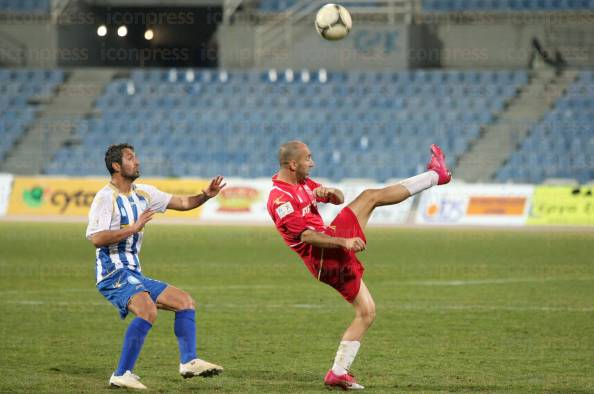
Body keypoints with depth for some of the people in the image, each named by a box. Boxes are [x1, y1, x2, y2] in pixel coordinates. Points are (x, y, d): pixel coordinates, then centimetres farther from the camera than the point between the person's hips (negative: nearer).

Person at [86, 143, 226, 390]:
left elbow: (182, 202, 17)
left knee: (185, 301, 7)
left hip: (134, 275, 9)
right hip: (113, 274, -9)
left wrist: (205, 195, -2)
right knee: (148, 310, -31)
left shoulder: (143, 193, 13)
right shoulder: (106, 197, -11)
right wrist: (134, 228, -23)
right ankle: (122, 375, -28)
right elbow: (96, 238, -21)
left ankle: (189, 362, 0)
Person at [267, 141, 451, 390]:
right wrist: (344, 242, -29)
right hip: (325, 257, -10)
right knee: (371, 197, -8)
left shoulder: (303, 184, 16)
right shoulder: (281, 199, -14)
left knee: (366, 312, 11)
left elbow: (339, 199, 18)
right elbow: (306, 235, -22)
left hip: (336, 261, 10)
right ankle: (436, 175, 0)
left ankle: (338, 373, 9)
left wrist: (329, 192, -6)